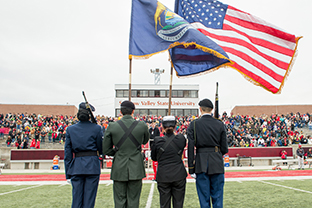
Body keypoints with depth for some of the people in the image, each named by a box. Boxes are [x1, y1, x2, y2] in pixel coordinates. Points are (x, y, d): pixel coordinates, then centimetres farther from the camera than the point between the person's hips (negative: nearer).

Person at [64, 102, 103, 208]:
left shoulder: (70, 129, 3)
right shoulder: (96, 128, -4)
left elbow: (67, 153, 4)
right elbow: (101, 149, 1)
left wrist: (68, 173, 8)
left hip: (76, 166, 2)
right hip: (92, 166, -2)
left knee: (76, 199, 11)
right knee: (89, 199, 5)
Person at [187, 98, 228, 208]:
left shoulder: (194, 124, -3)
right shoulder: (220, 124, 1)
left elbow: (190, 147, -6)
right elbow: (224, 149, 2)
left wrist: (191, 169, -2)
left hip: (201, 163, -1)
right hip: (217, 163, 1)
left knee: (204, 197, 7)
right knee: (217, 197, 11)